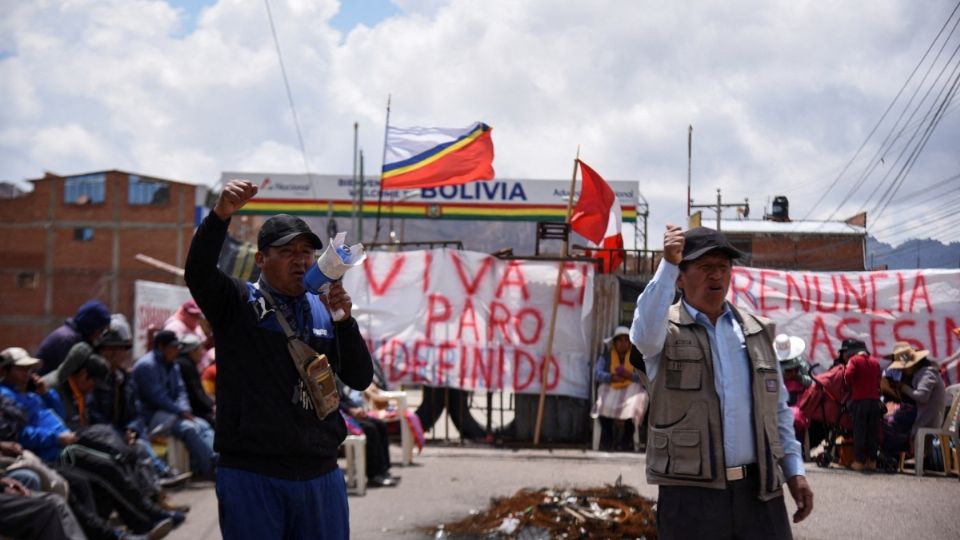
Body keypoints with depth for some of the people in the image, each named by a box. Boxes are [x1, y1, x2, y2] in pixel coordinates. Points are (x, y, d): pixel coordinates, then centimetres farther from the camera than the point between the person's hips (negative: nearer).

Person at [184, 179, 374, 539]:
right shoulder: (237, 303, 3)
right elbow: (197, 273, -17)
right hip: (252, 473, -4)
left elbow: (360, 379, 6)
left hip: (320, 475, 4)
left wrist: (344, 320, -8)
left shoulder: (324, 310, 14)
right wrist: (220, 215, -32)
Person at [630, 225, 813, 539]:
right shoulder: (666, 329, 1)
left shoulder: (756, 332, 14)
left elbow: (777, 409, 18)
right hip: (691, 493, -4)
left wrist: (794, 471, 12)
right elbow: (645, 334, -26)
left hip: (759, 491, 4)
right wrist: (667, 265, -31)